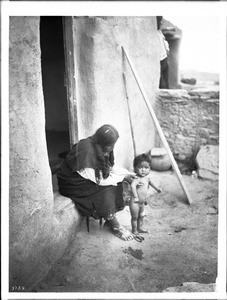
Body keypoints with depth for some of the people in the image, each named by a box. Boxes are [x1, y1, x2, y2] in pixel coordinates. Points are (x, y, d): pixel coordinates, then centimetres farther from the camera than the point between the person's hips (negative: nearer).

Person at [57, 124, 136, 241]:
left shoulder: (99, 147, -6)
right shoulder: (86, 152, -33)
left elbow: (111, 167, 6)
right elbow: (100, 180, -27)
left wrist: (127, 173, -7)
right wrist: (123, 177, -18)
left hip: (88, 180, 8)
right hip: (73, 185, -8)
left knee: (116, 185, -6)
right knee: (105, 192, -23)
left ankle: (110, 219, 1)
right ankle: (114, 225, -5)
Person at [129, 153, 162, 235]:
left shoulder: (147, 176, -3)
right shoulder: (137, 179, -30)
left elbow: (149, 182, 21)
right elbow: (132, 186, -49)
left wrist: (156, 188, 28)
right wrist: (136, 197, -55)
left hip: (142, 202, 8)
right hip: (135, 203, -8)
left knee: (141, 216, 23)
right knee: (135, 217, 8)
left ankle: (140, 228, 41)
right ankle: (134, 230, 26)